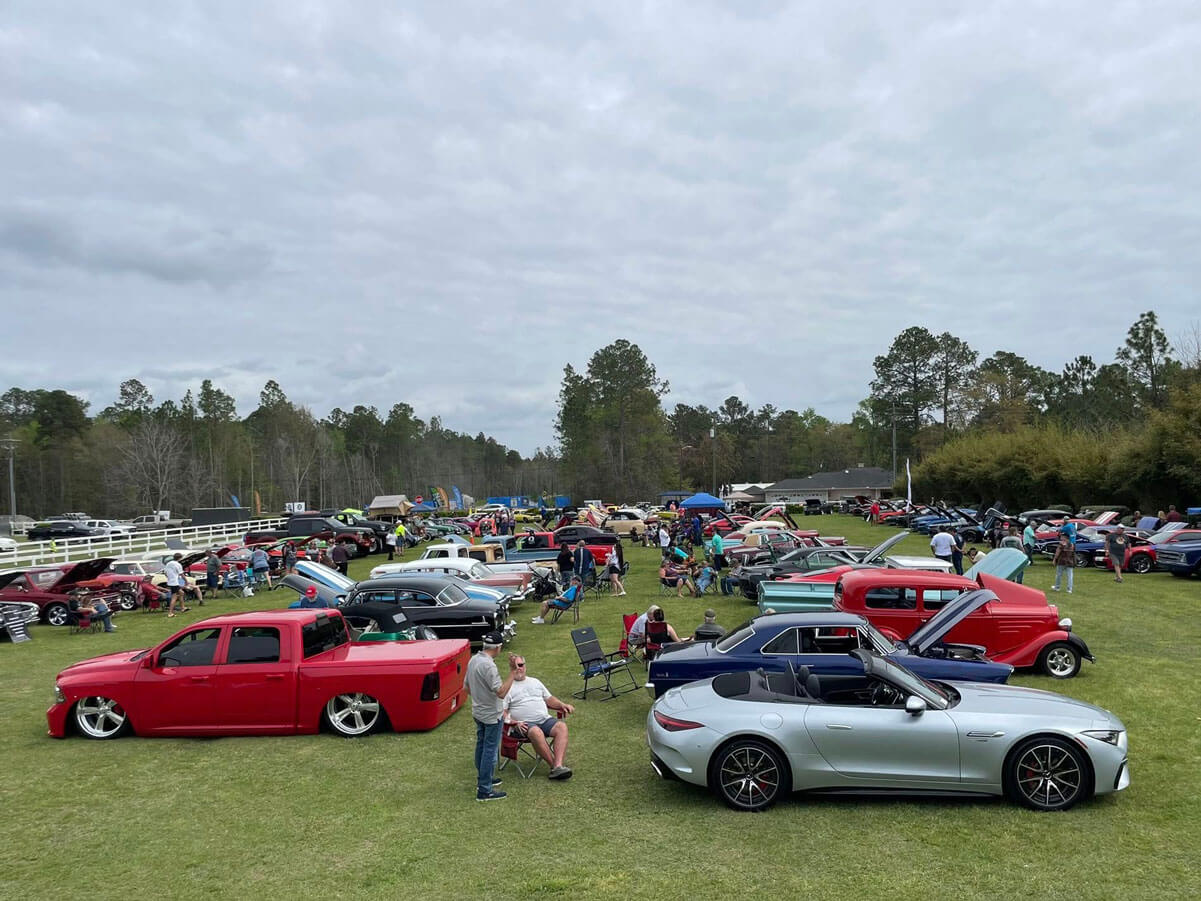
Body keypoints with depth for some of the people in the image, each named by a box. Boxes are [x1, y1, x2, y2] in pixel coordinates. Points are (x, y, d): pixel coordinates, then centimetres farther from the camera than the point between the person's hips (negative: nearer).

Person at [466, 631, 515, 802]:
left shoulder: (473, 660, 1)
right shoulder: (488, 666, -28)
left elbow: (468, 688, 12)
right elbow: (501, 692, -31)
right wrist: (512, 672, -31)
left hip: (478, 712, 9)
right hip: (491, 715, -9)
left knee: (481, 746, 21)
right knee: (490, 751, -1)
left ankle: (483, 779, 35)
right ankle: (484, 790, 4)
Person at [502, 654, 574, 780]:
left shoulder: (535, 682, 24)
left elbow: (549, 699, 27)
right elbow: (502, 711, 1)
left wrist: (562, 705, 9)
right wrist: (514, 723, -15)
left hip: (546, 719, 5)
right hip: (525, 724, -5)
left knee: (561, 726, -26)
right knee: (536, 732, -38)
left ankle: (558, 766, -36)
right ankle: (553, 765, -27)